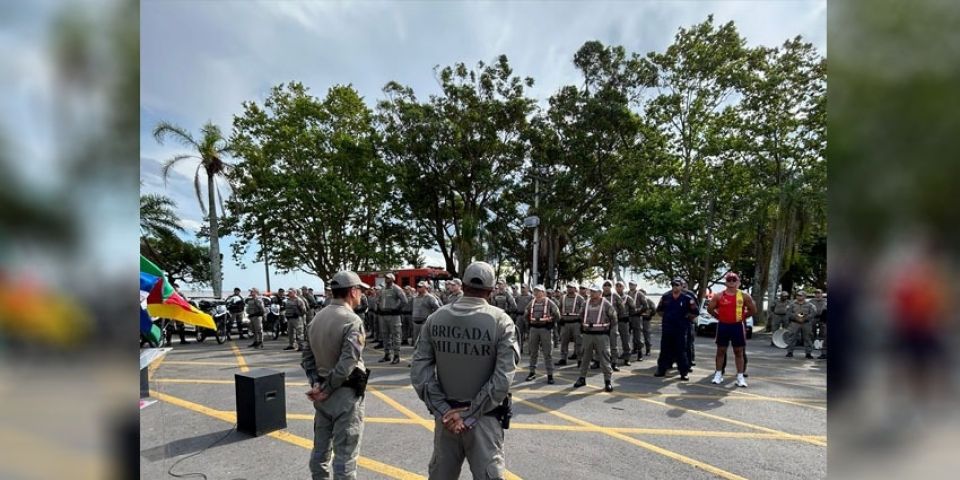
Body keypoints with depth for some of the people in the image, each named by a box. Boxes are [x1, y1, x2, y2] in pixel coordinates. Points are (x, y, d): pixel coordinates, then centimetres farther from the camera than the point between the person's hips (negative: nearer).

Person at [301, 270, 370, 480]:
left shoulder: (317, 318, 5)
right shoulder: (352, 321, -19)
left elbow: (306, 357, 7)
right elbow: (347, 365, -25)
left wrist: (316, 384, 0)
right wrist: (327, 389, -13)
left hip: (322, 395, 8)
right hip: (346, 394, -8)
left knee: (321, 449, 21)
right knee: (345, 455, 4)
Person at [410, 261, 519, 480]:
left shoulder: (435, 319, -5)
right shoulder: (501, 321, -13)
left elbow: (419, 372, -8)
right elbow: (503, 380, -19)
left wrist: (443, 410, -8)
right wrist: (471, 416, -13)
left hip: (445, 415, 4)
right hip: (484, 418, -3)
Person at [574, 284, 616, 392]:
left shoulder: (606, 304, -7)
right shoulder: (586, 304, 8)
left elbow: (613, 318, 0)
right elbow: (582, 317, 22)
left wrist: (609, 329, 0)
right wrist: (582, 328, 14)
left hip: (601, 335, -5)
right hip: (587, 334, 5)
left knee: (604, 358, -2)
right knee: (585, 357, 11)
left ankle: (607, 381, 8)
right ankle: (582, 378, 22)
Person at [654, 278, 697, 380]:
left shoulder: (687, 298, -6)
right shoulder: (666, 296, 4)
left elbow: (695, 312, -2)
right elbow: (659, 309, 17)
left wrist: (686, 317, -3)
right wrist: (665, 317, 9)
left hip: (681, 329, -3)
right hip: (667, 328, 3)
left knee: (681, 351, 2)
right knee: (665, 350, 10)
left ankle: (684, 372, 11)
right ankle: (661, 370, 18)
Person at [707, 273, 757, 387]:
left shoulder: (744, 296, -2)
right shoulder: (719, 296, 0)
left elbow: (753, 310, 6)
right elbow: (710, 308, 7)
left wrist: (742, 317, 3)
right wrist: (719, 317, 5)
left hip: (738, 326, -1)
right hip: (723, 325, 1)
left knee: (739, 352, 5)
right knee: (721, 351, 7)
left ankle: (740, 377, 12)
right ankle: (718, 374, 16)